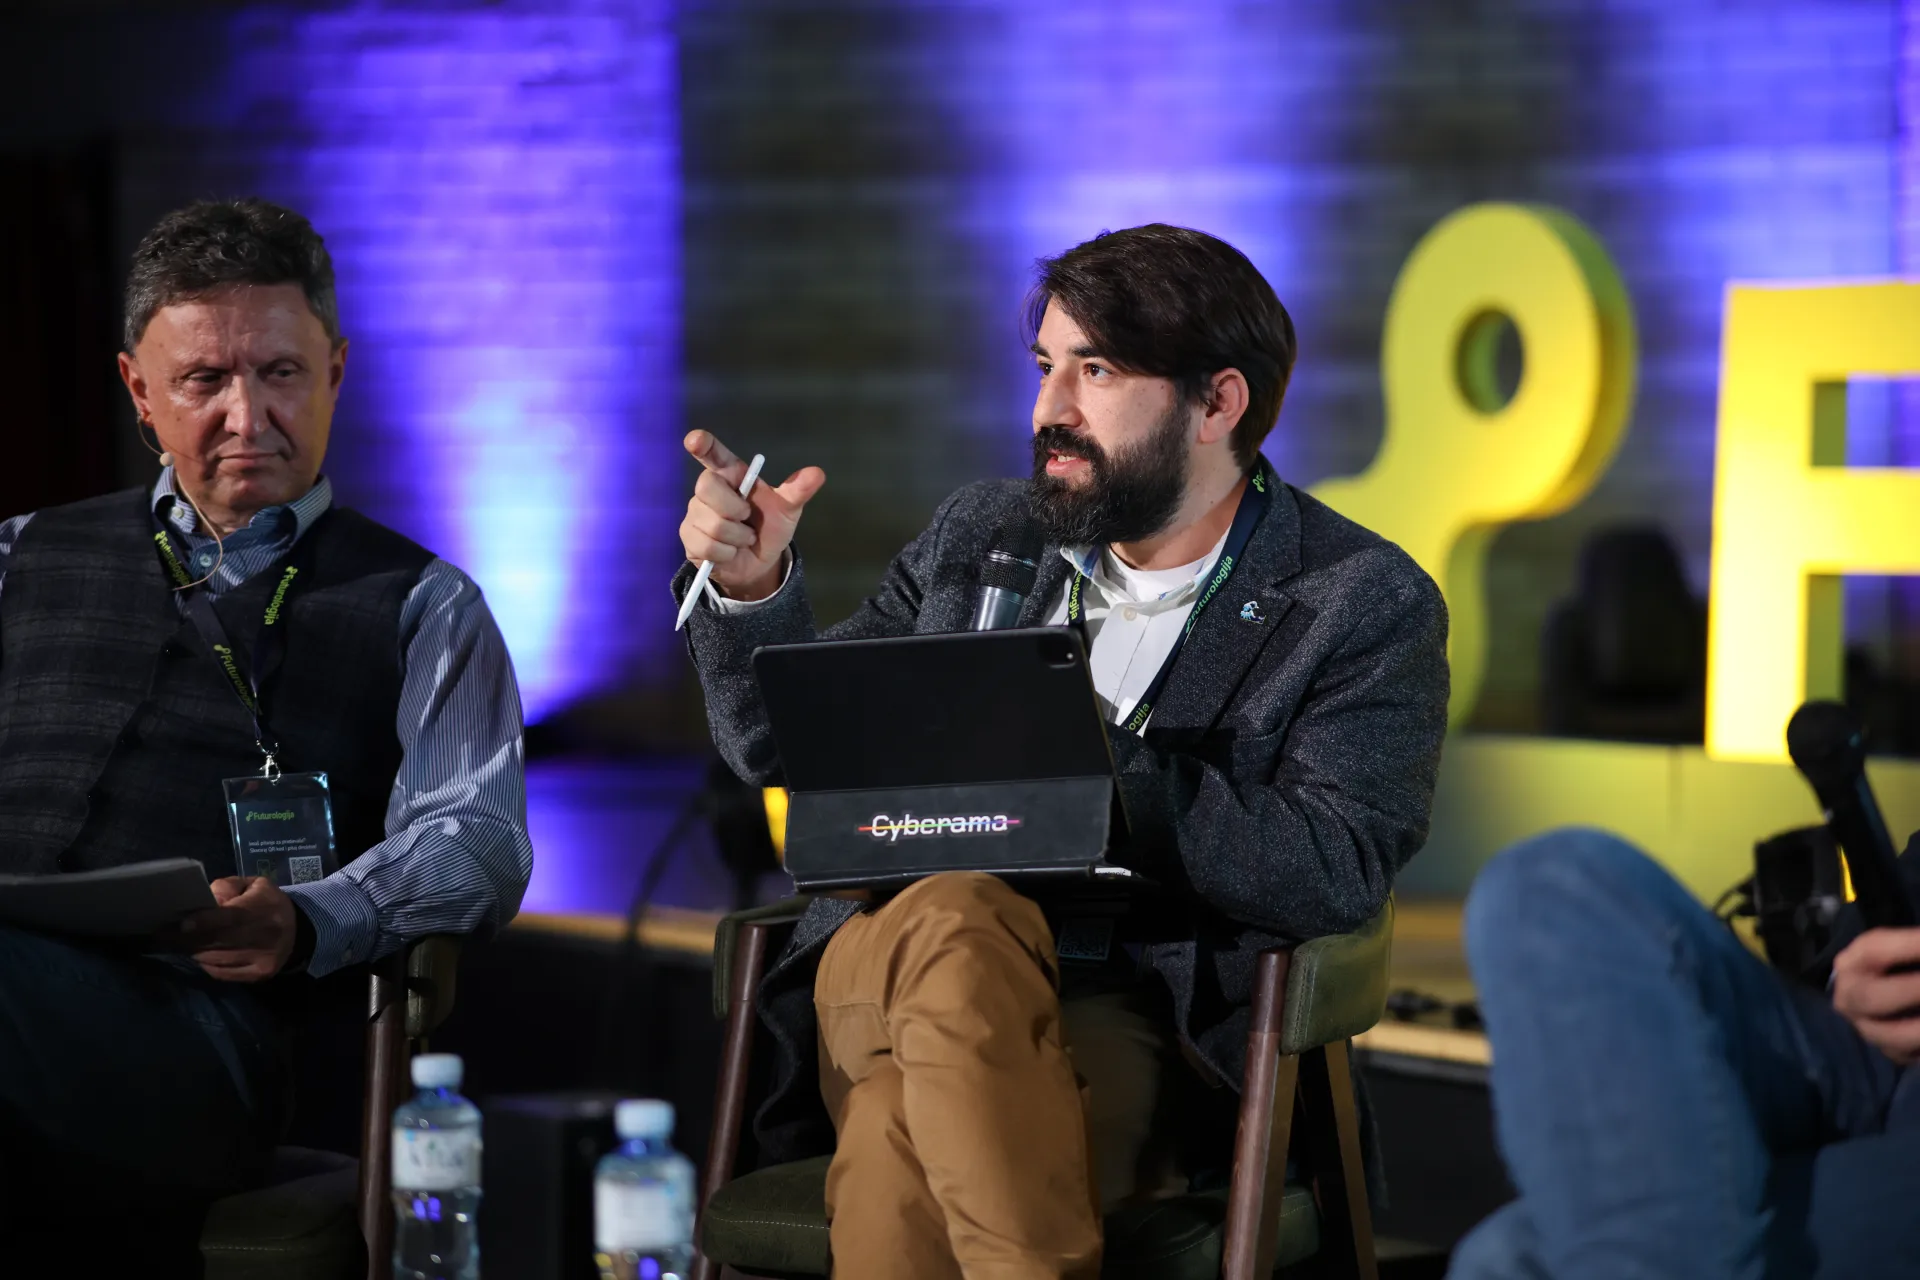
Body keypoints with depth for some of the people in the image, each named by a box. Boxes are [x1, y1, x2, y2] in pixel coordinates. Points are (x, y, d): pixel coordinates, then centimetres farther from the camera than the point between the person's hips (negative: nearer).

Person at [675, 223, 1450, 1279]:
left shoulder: (1364, 604, 5)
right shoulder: (978, 537, 18)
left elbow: (1332, 877, -9)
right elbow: (793, 752, 22)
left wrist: (1101, 754, -17)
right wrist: (751, 590, 3)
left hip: (1134, 1018, -4)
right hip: (890, 969, 4)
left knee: (905, 1153, -37)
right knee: (953, 916, -35)